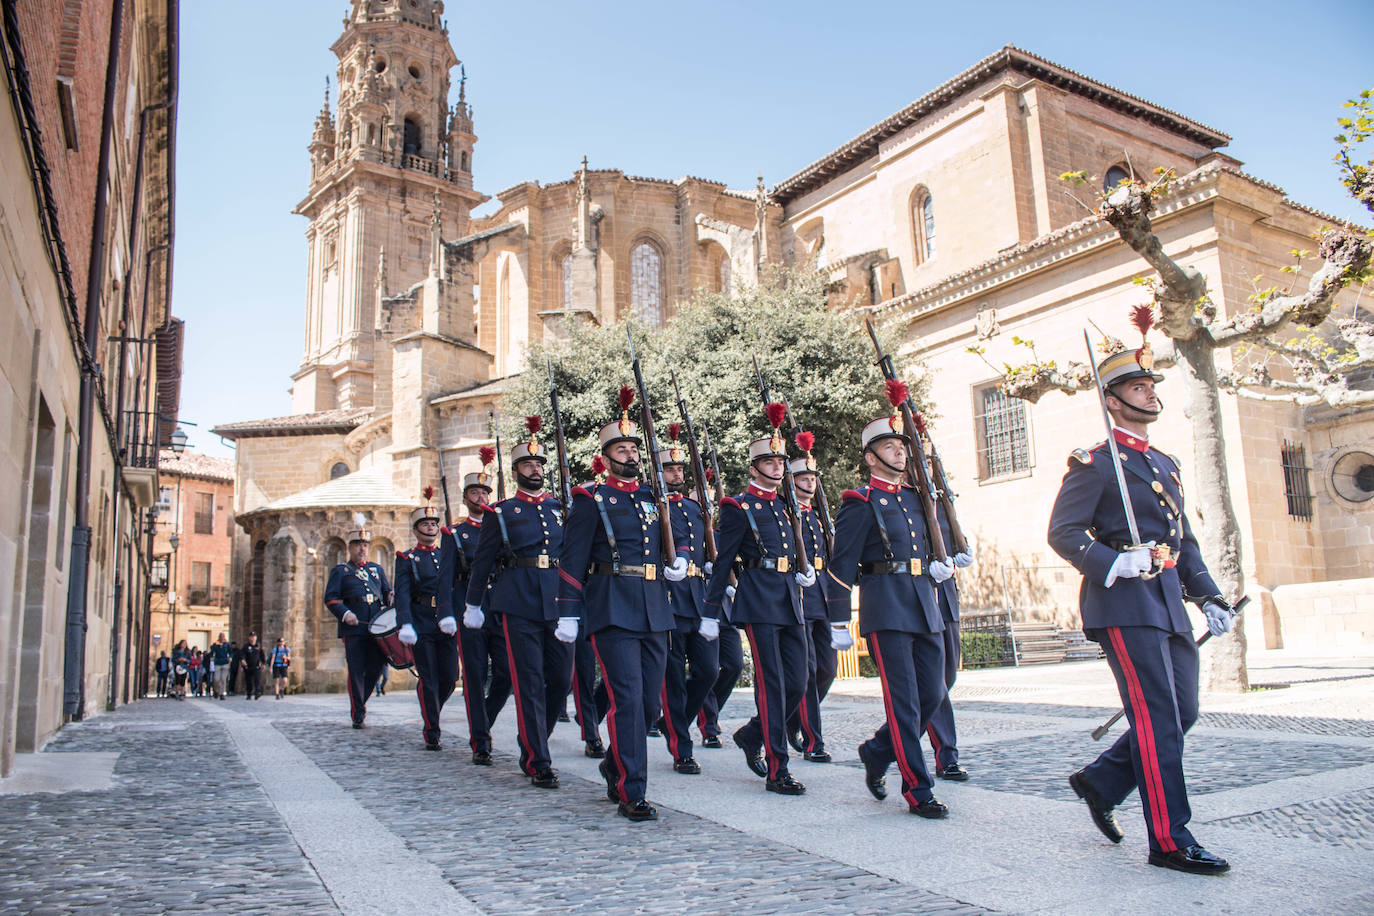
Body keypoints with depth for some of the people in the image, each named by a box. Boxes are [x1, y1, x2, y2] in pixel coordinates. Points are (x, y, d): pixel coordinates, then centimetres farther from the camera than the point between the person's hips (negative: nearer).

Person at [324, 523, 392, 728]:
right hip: (353, 627, -3)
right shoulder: (340, 571, 12)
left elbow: (387, 592, 23)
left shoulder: (377, 569, 24)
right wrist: (344, 613, -14)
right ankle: (357, 714, 3)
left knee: (376, 667, 1)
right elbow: (330, 598, 3)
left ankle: (360, 701, 24)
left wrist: (391, 597, -1)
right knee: (356, 671, -5)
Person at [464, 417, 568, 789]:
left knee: (561, 677, 5)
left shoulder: (561, 508, 15)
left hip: (558, 602, 4)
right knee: (529, 683, -4)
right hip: (520, 604, -4)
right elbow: (482, 562, 9)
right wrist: (473, 605, 9)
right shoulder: (500, 513, 6)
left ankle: (530, 743, 27)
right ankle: (538, 764, 2)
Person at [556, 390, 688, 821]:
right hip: (613, 607, -6)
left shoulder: (653, 498, 16)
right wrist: (568, 613, -7)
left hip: (655, 610, 6)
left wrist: (679, 560, 8)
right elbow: (573, 560, -3)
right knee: (627, 697, -11)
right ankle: (630, 794, -5)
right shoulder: (591, 501, 0)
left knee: (649, 698, 9)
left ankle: (614, 767, 31)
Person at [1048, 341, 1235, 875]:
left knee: (1181, 713, 10)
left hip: (1168, 605, 9)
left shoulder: (1165, 465, 21)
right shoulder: (1094, 464, -4)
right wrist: (1114, 563, -24)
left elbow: (1184, 542, 24)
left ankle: (1099, 781, 26)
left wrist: (1209, 597, 13)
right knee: (1158, 719, -7)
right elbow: (1062, 532, -10)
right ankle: (1170, 842, 1)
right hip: (1124, 604, -8)